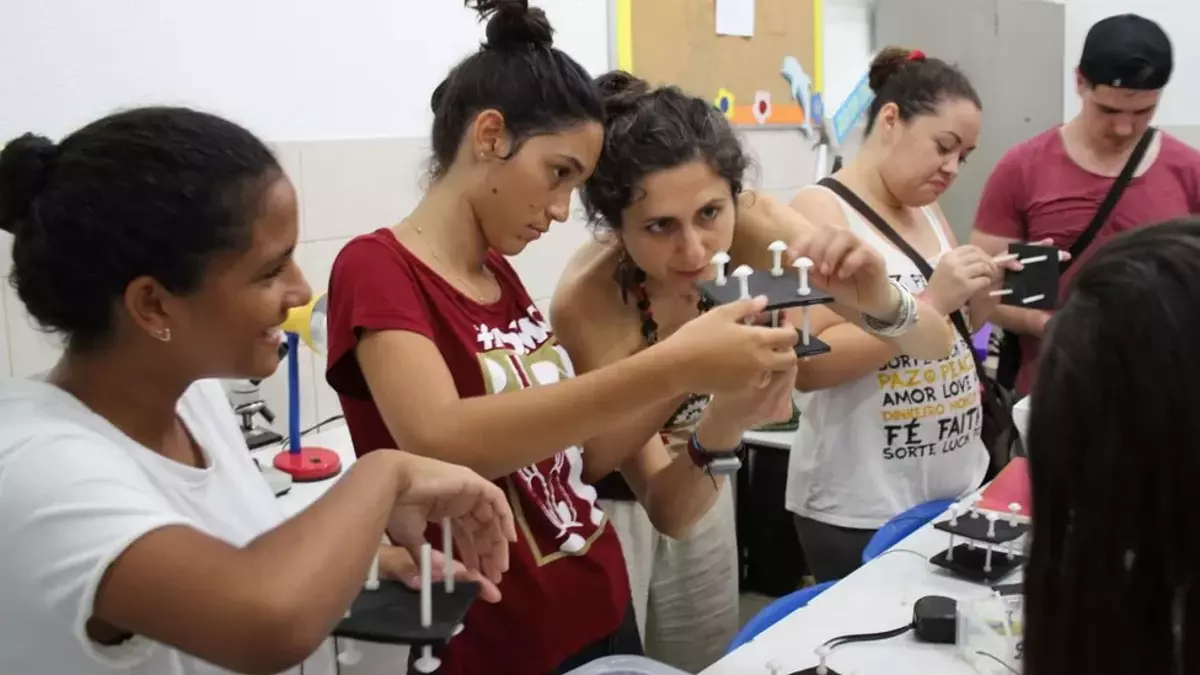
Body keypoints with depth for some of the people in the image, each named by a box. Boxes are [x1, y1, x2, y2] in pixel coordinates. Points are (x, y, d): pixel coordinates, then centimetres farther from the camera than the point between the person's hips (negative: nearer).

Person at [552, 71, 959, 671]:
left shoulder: (756, 227, -25)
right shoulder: (587, 302, -34)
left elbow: (936, 343, -24)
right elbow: (664, 509, -31)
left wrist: (883, 303, -45)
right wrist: (720, 428, -50)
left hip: (694, 482, 5)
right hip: (605, 502, -4)